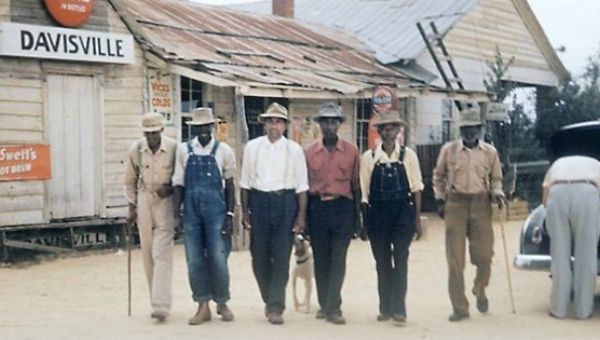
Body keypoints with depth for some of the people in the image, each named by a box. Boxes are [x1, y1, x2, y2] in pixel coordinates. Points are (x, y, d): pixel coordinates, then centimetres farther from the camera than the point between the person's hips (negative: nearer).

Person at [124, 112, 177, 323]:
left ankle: (161, 306, -13)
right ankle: (156, 301, 20)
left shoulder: (174, 148, -10)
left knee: (161, 254, -11)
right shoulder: (136, 150, 0)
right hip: (144, 201, 4)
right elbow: (130, 181, 12)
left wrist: (170, 188, -14)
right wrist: (131, 207, 8)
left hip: (165, 202, -4)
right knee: (148, 255, 8)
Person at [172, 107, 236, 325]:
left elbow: (229, 185, 5)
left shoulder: (223, 151, 2)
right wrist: (176, 213, 0)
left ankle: (222, 303, 16)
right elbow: (179, 184, 7)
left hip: (215, 209, -2)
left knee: (218, 258, -2)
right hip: (191, 209, 2)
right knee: (195, 260, 4)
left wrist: (229, 214, -1)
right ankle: (203, 306, 14)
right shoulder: (184, 150, 5)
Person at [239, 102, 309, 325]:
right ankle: (269, 300, 25)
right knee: (259, 256, 5)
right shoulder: (252, 147, 7)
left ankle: (276, 308, 3)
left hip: (285, 202, -2)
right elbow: (245, 182, 10)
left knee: (281, 257, -4)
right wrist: (244, 212, 5)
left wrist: (301, 216, -2)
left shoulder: (294, 150, 3)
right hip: (259, 201, 2)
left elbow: (301, 186, 3)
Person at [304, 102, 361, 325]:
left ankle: (333, 308, -2)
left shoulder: (351, 151, 4)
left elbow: (355, 184, 7)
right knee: (320, 260, 8)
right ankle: (324, 304, 21)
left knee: (338, 260, -5)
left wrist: (357, 216, 6)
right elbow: (305, 185, 10)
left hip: (342, 208, -2)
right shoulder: (310, 152, 6)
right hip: (317, 208, 2)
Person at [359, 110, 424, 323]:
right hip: (377, 214, 1)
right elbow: (364, 192, 5)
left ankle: (398, 308, -2)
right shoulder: (368, 157, 3)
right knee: (382, 262, 8)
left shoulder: (408, 155, 2)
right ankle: (385, 308, 17)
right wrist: (364, 222, 4)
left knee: (400, 259, -6)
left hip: (403, 212, -1)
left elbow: (416, 188, 4)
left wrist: (417, 219, 1)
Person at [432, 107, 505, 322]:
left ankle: (480, 291, 31)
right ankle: (459, 307, 7)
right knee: (455, 259, -1)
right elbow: (438, 176, 14)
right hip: (455, 204, -1)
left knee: (484, 255, 0)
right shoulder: (448, 150, 4)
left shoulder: (490, 152, 6)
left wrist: (496, 192, -3)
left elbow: (496, 178, 16)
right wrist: (440, 200, 8)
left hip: (481, 204, 1)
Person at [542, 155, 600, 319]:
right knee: (586, 256, 5)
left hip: (557, 195, 1)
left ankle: (558, 308, 9)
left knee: (559, 256, 8)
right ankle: (583, 309, 7)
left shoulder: (557, 164, 40)